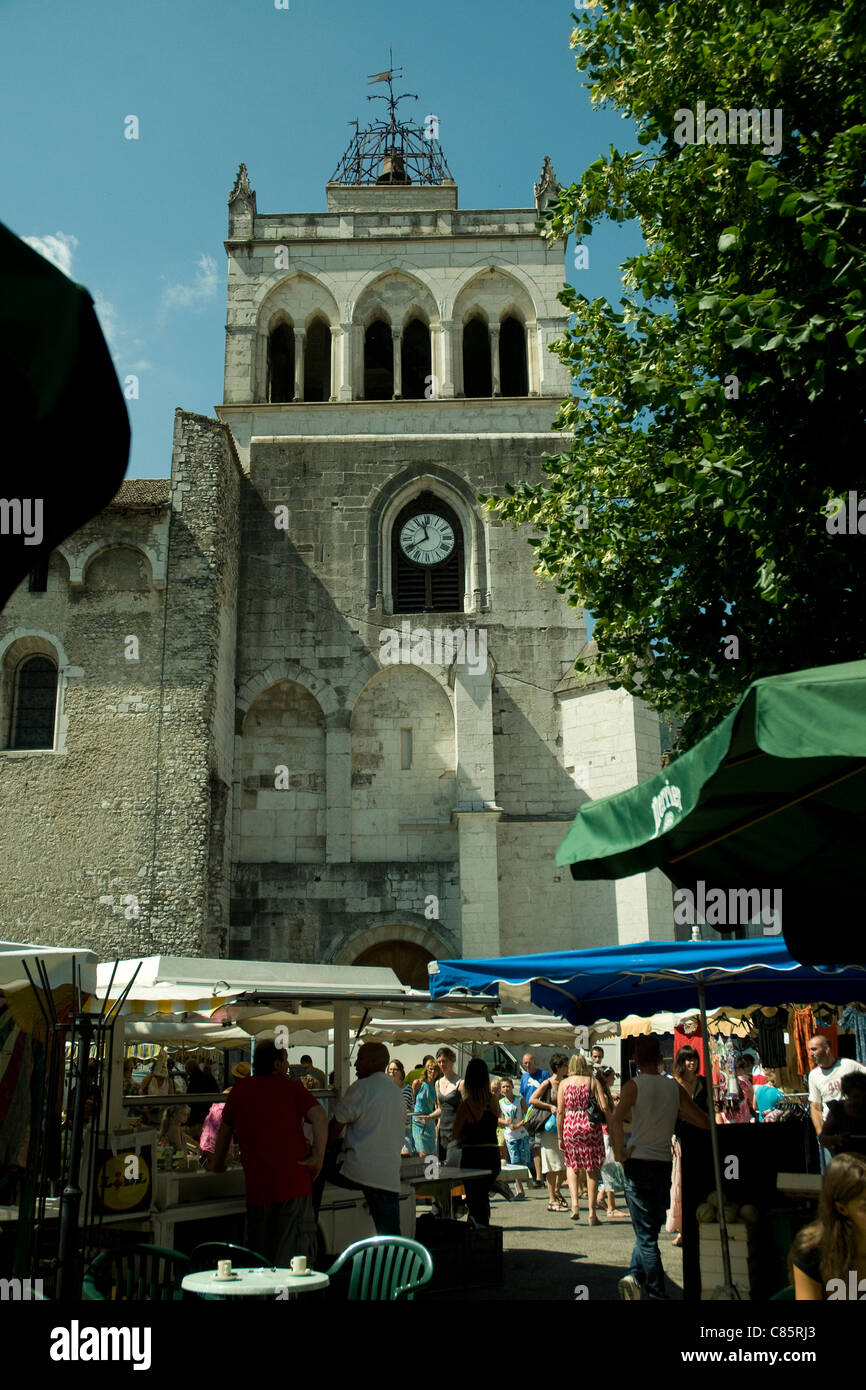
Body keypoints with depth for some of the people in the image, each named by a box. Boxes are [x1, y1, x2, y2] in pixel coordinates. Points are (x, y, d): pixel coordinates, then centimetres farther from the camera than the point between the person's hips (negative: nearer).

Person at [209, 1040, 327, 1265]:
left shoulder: (239, 1090, 11)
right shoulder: (291, 1088, -1)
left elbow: (225, 1130, 22)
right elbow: (320, 1118, -16)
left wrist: (217, 1164, 36)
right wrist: (318, 1157, -10)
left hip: (257, 1186, 4)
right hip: (294, 1182, -4)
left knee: (256, 1257, 17)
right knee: (292, 1255, 2)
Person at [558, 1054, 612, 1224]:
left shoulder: (564, 1083, 5)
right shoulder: (593, 1081, 2)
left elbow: (560, 1112, 3)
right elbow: (605, 1107, -6)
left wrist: (560, 1137, 8)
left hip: (570, 1127, 1)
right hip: (591, 1126, -1)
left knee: (571, 1164, 21)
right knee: (593, 1169, 7)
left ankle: (574, 1202, 1)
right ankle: (592, 1213, 7)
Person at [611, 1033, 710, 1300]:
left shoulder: (634, 1085, -8)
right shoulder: (674, 1086, 3)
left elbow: (616, 1121, -25)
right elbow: (705, 1122, 9)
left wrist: (620, 1153, -12)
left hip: (639, 1165, -3)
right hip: (664, 1165, 3)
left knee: (646, 1235, 4)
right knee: (650, 1230, 20)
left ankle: (657, 1292, 3)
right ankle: (635, 1275, 10)